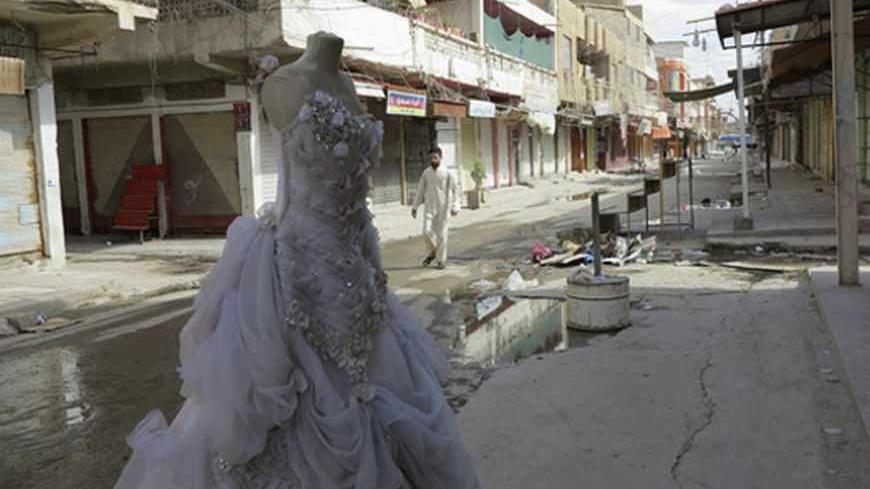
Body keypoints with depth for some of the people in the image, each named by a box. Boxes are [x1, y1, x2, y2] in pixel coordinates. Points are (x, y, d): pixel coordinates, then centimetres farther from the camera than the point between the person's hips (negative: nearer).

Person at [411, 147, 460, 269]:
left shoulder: (446, 173, -6)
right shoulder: (426, 173, 2)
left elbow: (453, 190, -2)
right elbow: (420, 190, 9)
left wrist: (454, 207, -7)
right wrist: (415, 207, 9)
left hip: (443, 207, -2)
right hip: (429, 207, 2)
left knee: (441, 233, 1)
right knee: (427, 231, -8)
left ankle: (441, 259, 13)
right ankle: (432, 252, 18)